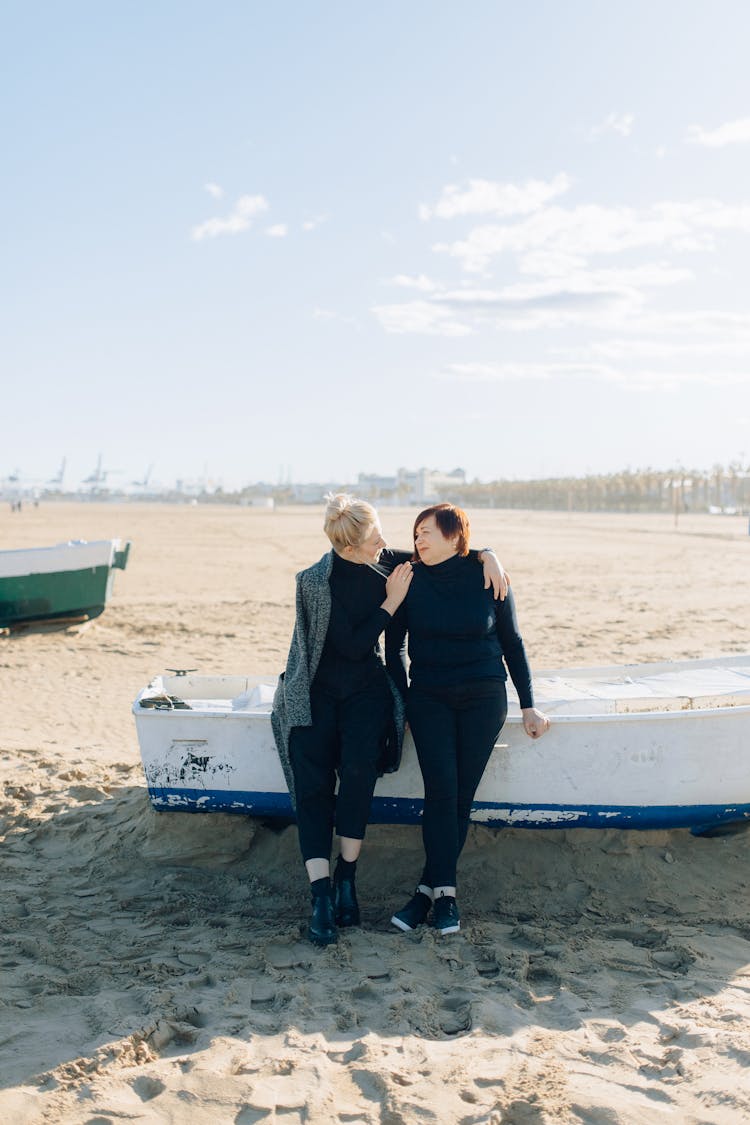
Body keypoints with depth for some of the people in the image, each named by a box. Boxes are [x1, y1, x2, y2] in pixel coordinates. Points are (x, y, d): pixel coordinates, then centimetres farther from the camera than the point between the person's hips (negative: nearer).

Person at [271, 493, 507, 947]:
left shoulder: (383, 561, -1)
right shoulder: (315, 581, -15)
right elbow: (353, 646, -15)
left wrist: (487, 555, -6)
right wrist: (391, 602, -13)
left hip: (366, 688, 3)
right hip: (315, 692, -2)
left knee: (359, 767, -23)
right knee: (312, 786, -16)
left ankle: (347, 878, -11)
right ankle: (322, 895, -15)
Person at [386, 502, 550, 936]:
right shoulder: (412, 580, -2)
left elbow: (512, 642, 6)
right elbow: (393, 644, 7)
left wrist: (529, 706, 6)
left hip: (484, 699, 0)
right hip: (429, 698, 0)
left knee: (462, 797, -2)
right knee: (441, 791, -13)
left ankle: (428, 888, 7)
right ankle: (445, 893, -8)